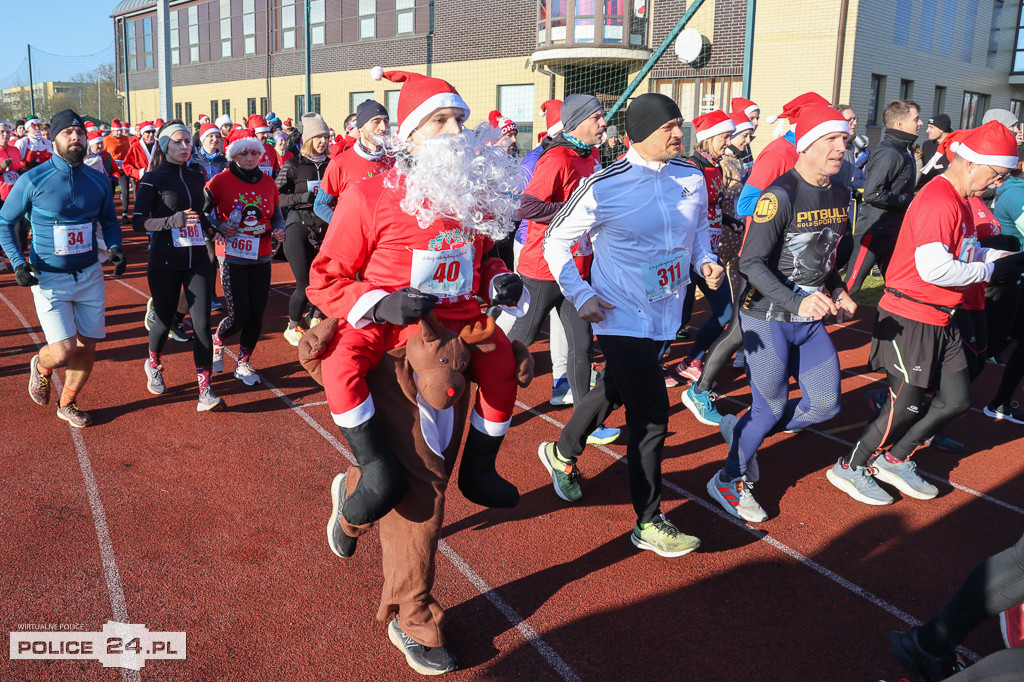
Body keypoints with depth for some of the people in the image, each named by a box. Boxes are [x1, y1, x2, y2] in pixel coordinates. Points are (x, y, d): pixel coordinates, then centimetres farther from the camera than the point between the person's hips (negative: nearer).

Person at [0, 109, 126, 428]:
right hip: (49, 279, -4)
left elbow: (109, 221, 15)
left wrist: (114, 248, -5)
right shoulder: (33, 180, -10)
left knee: (87, 348, 8)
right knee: (64, 351, -12)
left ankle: (67, 404, 33)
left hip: (89, 275, 4)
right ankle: (41, 365, 27)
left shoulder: (98, 181, 0)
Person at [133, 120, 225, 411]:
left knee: (202, 322, -6)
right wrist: (174, 220, -25)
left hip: (198, 260, 3)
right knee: (164, 320, 10)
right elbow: (138, 221, -12)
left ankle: (205, 392, -5)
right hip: (165, 263, -3)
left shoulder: (196, 175, 8)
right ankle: (153, 364, 43)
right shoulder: (153, 179, -5)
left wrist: (208, 224, 6)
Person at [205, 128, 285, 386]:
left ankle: (243, 363, 25)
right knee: (239, 316, -6)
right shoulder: (221, 181, -5)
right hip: (232, 257, -4)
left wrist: (279, 230, -5)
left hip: (261, 258, 4)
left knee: (256, 315, 3)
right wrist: (218, 226, -16)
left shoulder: (268, 183, 7)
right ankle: (217, 343, 29)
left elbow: (278, 217, 16)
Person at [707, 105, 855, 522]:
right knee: (771, 409, 1)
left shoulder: (840, 194, 7)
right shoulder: (780, 195, -19)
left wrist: (837, 290, 3)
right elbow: (751, 262, -23)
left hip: (811, 319, 8)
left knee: (825, 404, 7)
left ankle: (742, 432, 28)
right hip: (768, 319, -7)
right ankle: (728, 481, 25)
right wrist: (796, 303, -33)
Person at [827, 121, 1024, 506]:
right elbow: (935, 269, -29)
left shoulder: (959, 202, 12)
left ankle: (894, 460, 26)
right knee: (907, 408, -2)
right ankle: (850, 468, 16)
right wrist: (992, 270, -17)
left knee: (957, 400, 13)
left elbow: (964, 252, 19)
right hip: (909, 319, -10)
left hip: (940, 320, 10)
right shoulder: (938, 202, -21)